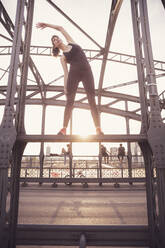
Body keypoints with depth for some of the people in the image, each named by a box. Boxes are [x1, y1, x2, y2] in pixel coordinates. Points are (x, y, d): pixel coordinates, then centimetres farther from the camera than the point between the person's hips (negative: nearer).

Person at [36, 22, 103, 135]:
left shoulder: (71, 42, 25)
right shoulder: (63, 57, 19)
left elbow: (60, 28, 30)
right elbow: (66, 72, 8)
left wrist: (46, 24, 35)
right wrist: (65, 86, -4)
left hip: (87, 72, 1)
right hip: (74, 73, 0)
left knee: (92, 101, -9)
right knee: (69, 101, -7)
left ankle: (99, 129, -14)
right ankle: (64, 129, -8)